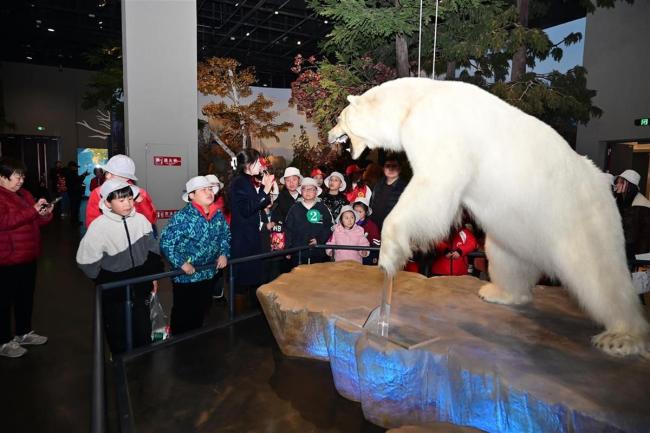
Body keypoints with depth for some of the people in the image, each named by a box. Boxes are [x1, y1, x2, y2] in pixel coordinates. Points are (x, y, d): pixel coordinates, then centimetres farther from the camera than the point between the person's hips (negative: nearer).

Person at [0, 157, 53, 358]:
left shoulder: (23, 194, 13)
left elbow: (34, 221, 18)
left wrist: (45, 214, -3)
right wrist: (33, 210, -28)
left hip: (28, 256, 8)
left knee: (26, 296, 18)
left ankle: (24, 332, 32)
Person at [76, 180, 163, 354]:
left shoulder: (141, 220, -8)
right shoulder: (98, 227, -17)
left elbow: (153, 250, 4)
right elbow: (86, 261, -11)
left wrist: (154, 274, 5)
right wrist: (106, 282, -5)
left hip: (140, 289, 3)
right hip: (114, 294, -3)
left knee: (144, 334, 18)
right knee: (119, 338, 12)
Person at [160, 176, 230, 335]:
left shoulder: (218, 214, -1)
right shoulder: (183, 216, -21)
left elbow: (225, 235, 12)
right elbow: (166, 241, -22)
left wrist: (224, 253, -1)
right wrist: (181, 263, -23)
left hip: (210, 273, 6)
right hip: (186, 275, -6)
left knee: (202, 310, 22)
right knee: (183, 313, 11)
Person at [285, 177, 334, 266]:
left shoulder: (323, 208, 5)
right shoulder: (295, 209, 7)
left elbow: (329, 227, 3)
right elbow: (288, 229, 7)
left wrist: (319, 240, -10)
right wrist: (288, 249, 2)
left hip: (319, 253, 0)